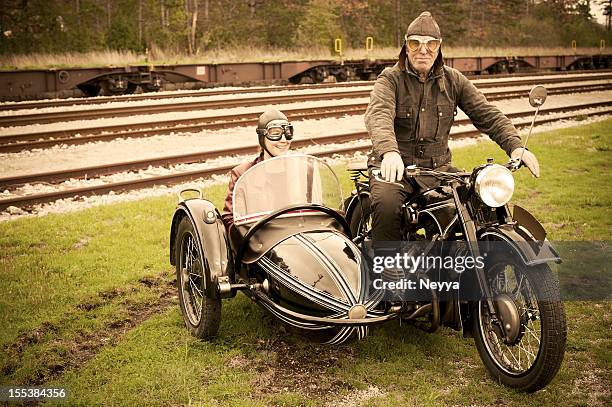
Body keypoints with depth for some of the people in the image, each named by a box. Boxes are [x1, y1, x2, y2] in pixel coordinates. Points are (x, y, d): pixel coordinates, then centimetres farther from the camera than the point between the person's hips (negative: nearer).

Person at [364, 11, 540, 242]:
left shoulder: (453, 80, 10)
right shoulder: (390, 79, -2)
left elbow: (487, 114, 3)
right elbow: (378, 116, -22)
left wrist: (515, 146, -15)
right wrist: (389, 152, -43)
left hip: (437, 168, 4)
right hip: (395, 166, -3)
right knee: (386, 204, -33)